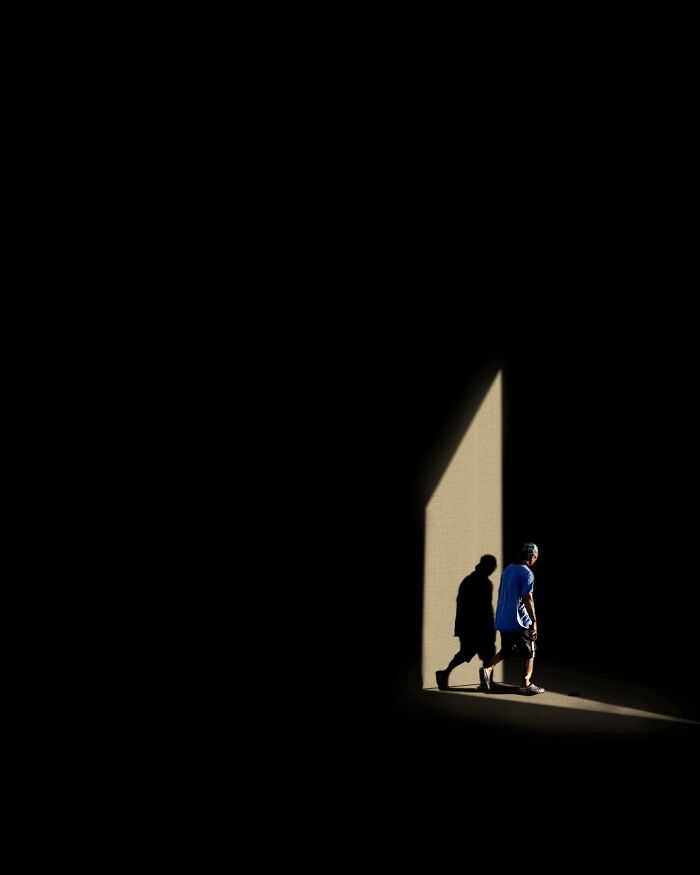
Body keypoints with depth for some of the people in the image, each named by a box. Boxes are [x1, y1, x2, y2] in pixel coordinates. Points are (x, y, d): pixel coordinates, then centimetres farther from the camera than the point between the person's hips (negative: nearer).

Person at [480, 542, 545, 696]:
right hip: (519, 621, -7)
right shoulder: (527, 573, -15)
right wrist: (534, 622, -17)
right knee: (529, 653, 8)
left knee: (507, 650, 19)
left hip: (503, 620, 8)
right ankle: (526, 684, 12)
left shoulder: (508, 569, 10)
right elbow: (527, 598, -21)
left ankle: (488, 669, 3)